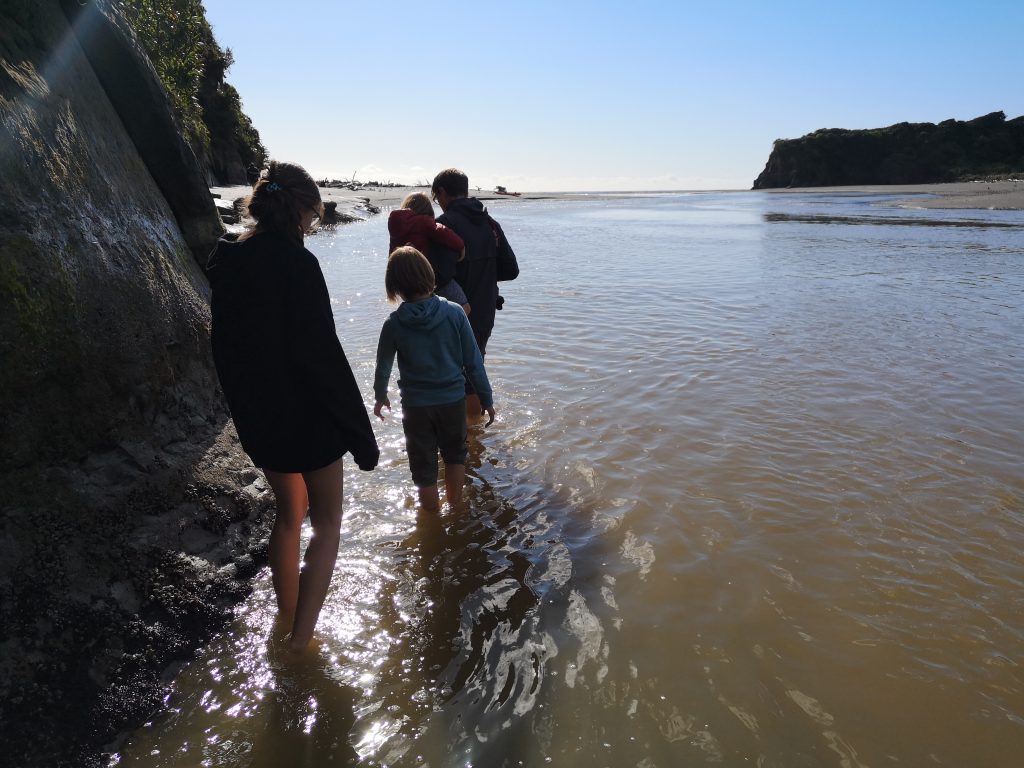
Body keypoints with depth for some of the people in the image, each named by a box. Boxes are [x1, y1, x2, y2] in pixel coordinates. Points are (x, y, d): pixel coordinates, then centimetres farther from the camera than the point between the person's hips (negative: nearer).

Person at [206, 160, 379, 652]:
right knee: (326, 522, 13)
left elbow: (224, 349, 10)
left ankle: (286, 619, 39)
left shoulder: (226, 263, 2)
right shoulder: (296, 264, -21)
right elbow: (323, 356, -23)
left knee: (289, 513, 25)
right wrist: (360, 434, -17)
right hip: (308, 416, -7)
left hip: (255, 418, 7)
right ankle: (301, 636, 9)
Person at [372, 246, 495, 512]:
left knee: (424, 469, 16)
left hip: (415, 406, -1)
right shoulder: (454, 313, -13)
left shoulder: (394, 324, -12)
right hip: (453, 400, 1)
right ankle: (455, 506, 39)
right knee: (455, 453, 27)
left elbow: (383, 366, 1)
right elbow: (473, 361, -9)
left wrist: (380, 396, 20)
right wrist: (486, 399, 3)